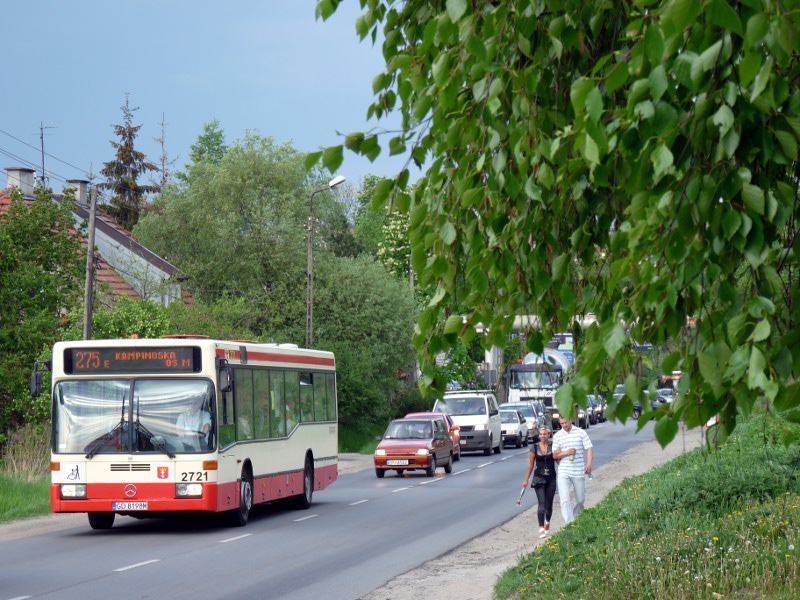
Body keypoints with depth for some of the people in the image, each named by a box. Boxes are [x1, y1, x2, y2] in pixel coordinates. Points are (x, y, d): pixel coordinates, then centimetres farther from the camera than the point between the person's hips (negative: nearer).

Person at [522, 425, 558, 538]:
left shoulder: (553, 446, 0)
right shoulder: (534, 448, 0)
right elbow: (531, 465, 7)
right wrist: (526, 480, 9)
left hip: (551, 478, 1)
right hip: (539, 478, -1)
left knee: (549, 504, 10)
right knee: (541, 504, -13)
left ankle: (547, 522, 39)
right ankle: (541, 529, -19)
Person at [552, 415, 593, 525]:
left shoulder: (581, 433, 1)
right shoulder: (557, 436, 6)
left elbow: (589, 449, -5)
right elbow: (555, 455, 7)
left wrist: (589, 464, -22)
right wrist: (566, 453, -13)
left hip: (579, 472, 0)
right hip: (563, 472, 0)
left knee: (580, 499, 10)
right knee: (564, 500, -13)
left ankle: (575, 517, 33)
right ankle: (569, 523, -15)